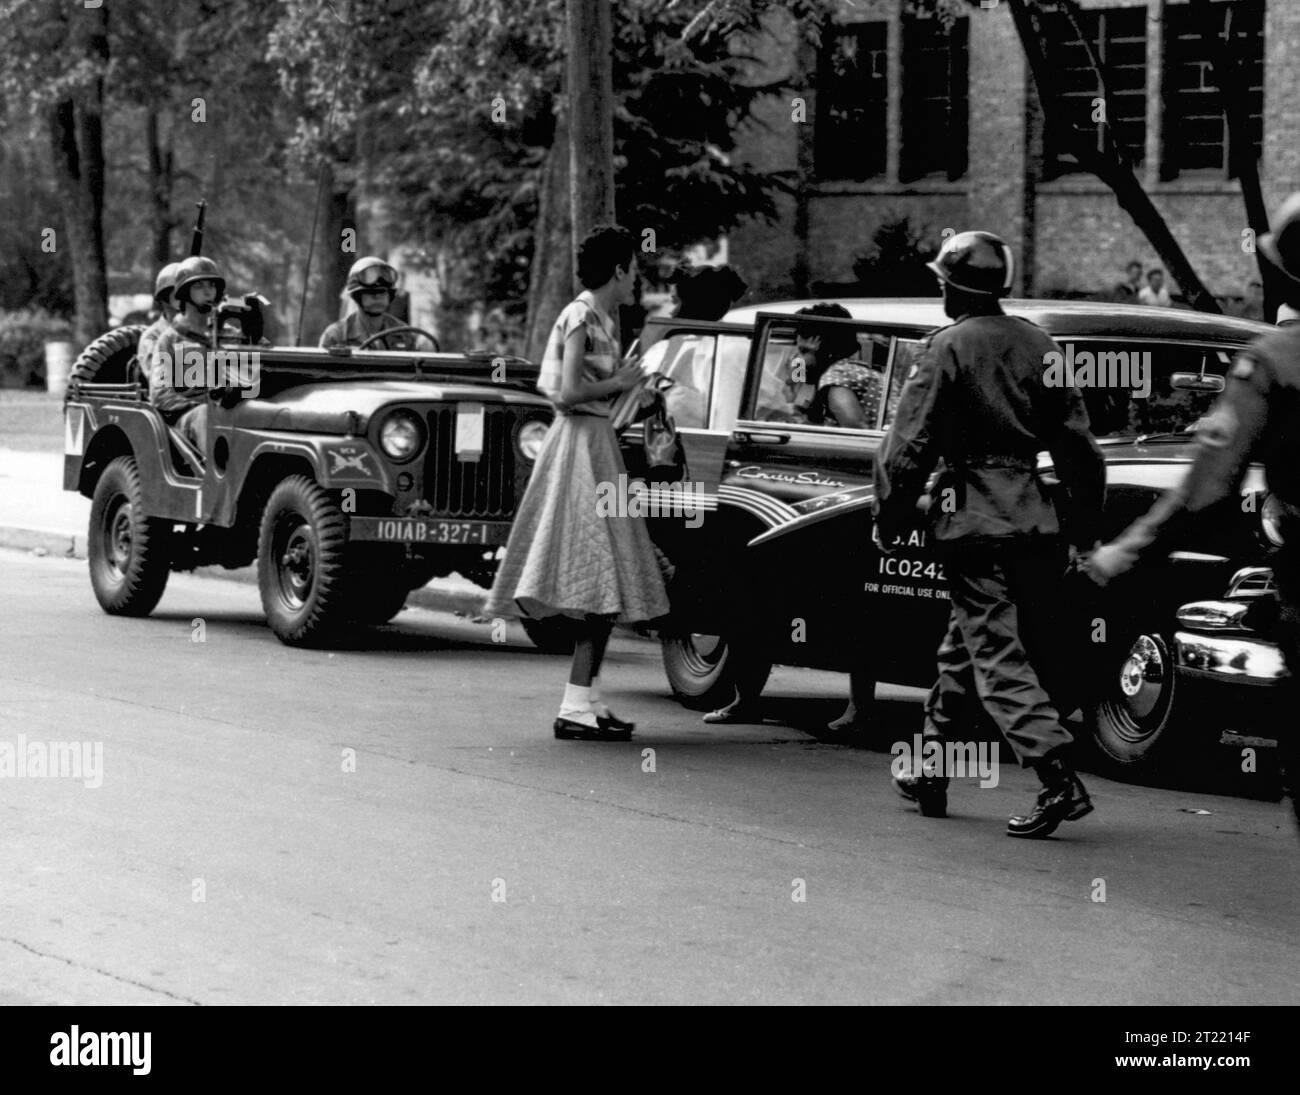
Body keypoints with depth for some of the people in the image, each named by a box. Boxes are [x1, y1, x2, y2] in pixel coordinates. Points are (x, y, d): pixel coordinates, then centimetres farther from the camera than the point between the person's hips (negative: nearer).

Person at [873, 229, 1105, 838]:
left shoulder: (947, 348, -7)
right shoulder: (1038, 345, 11)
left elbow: (909, 446, -11)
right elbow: (1078, 446, 11)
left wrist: (888, 520, -2)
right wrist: (1083, 527, 16)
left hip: (974, 522, -6)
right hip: (1034, 520, 6)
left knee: (999, 657, -8)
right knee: (962, 646, 18)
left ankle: (1060, 781, -21)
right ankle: (931, 771, 26)